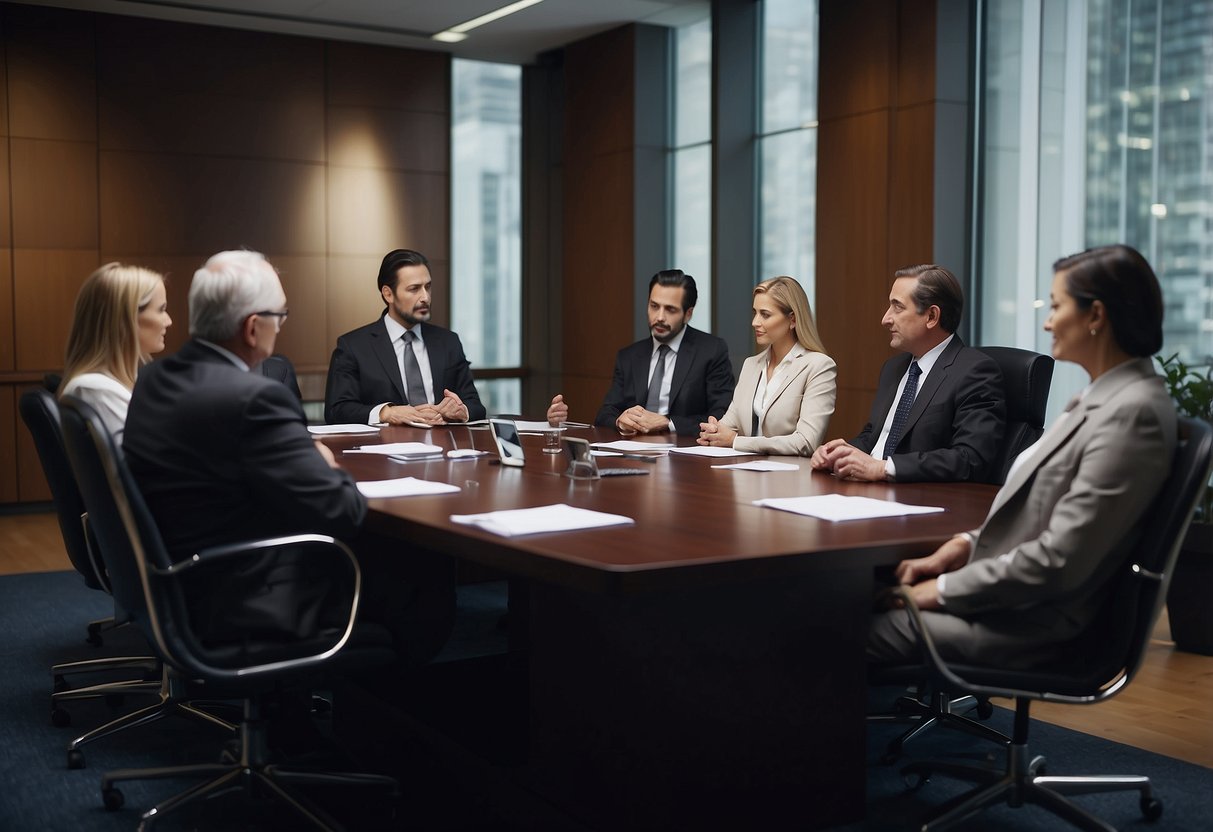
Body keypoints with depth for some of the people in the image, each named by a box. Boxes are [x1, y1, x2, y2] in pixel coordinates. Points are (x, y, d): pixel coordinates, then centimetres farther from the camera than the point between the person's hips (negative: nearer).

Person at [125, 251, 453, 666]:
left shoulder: (153, 379, 2)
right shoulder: (253, 398, -27)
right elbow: (342, 511, -23)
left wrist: (306, 455, 2)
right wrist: (329, 467, -2)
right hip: (248, 601, -9)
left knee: (380, 542, 22)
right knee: (427, 569, 6)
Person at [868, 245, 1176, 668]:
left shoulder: (1132, 413, -21)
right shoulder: (1107, 396, 10)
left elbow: (1058, 561, -23)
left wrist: (946, 589, -15)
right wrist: (966, 545, 3)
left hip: (1028, 624, -9)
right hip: (1011, 596, 9)